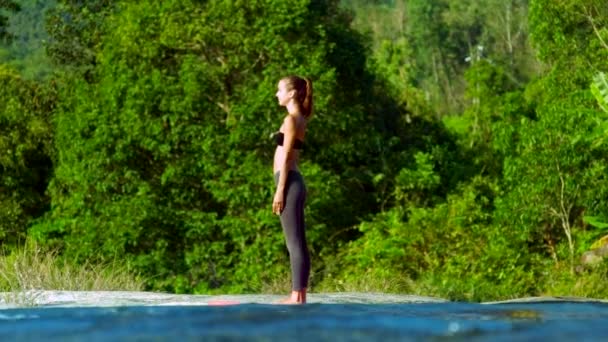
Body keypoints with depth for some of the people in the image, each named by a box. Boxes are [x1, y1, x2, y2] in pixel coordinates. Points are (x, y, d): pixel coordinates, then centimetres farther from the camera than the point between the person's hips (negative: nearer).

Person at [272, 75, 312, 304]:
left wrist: (280, 191, -16)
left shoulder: (291, 119, -10)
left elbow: (286, 157, -14)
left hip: (289, 183, -10)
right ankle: (299, 294, 11)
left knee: (295, 243, -9)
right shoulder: (299, 119, 17)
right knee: (298, 243, 9)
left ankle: (297, 296, -9)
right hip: (294, 183, 10)